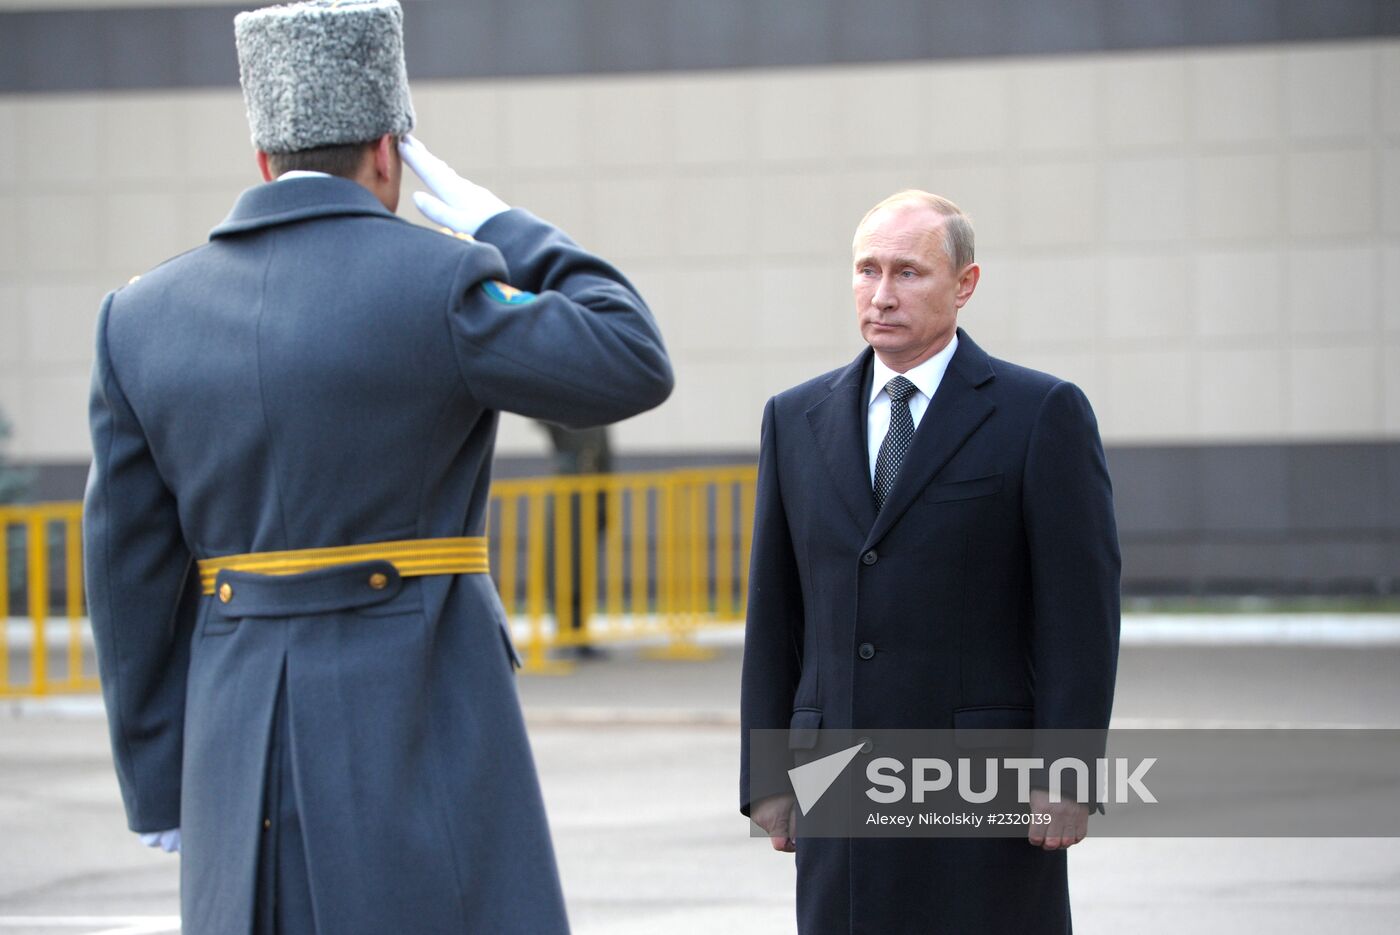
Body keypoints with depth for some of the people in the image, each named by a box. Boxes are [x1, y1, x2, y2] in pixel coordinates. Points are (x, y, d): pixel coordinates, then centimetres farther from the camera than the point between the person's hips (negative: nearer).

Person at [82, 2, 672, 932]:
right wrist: (492, 222, 8)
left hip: (239, 746, 5)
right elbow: (634, 367, 1)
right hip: (421, 730, -5)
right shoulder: (435, 282, -9)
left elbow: (132, 578, 7)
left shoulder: (145, 316, 6)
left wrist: (165, 796, 14)